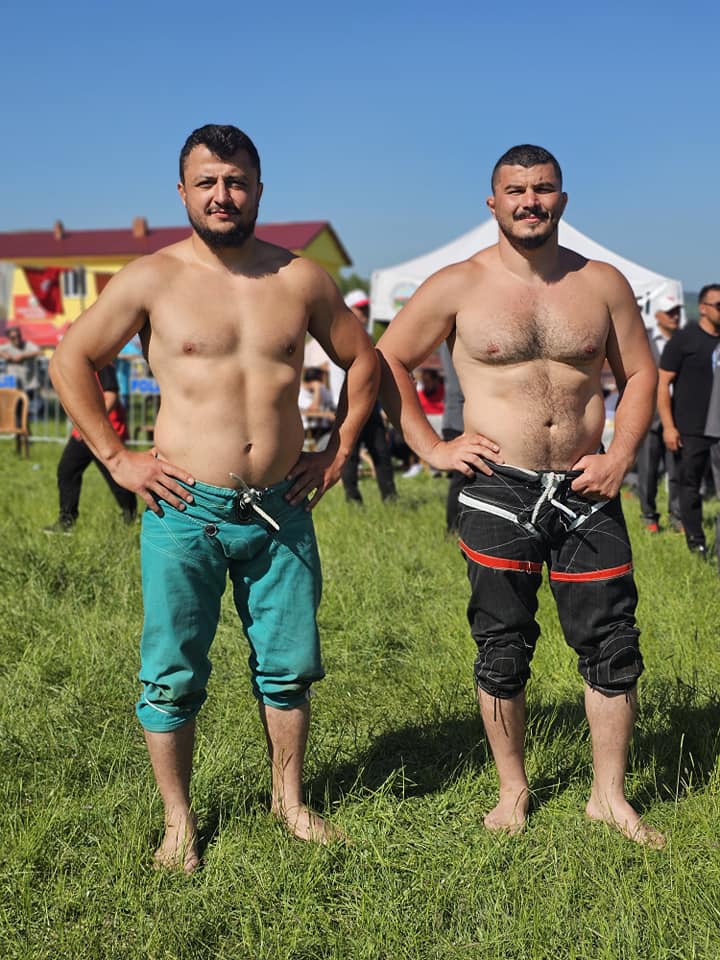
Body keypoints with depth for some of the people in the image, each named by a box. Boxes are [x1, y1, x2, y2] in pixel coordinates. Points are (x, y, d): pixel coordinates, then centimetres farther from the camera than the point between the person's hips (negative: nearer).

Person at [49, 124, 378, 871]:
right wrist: (115, 457, -1)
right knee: (172, 675, 4)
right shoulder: (151, 280, -2)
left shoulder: (301, 279, 5)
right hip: (184, 511, -2)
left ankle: (289, 800, 30)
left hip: (281, 512, 3)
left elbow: (363, 360, 17)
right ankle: (178, 821, 20)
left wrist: (338, 450, 10)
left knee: (288, 666, 11)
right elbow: (70, 362, 4)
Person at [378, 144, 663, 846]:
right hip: (498, 492, -2)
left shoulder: (602, 283, 5)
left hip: (587, 493, 2)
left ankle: (609, 796, 20)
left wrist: (622, 456, 0)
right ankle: (512, 790, 25)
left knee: (613, 648, 4)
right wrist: (431, 447, -1)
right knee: (502, 651, 7)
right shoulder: (458, 287, -1)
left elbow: (639, 373, 13)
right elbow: (387, 361, 5)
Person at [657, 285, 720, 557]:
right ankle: (696, 543, 12)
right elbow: (662, 382, -6)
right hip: (691, 431, -4)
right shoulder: (684, 339, -3)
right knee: (690, 486, 2)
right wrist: (668, 426, -12)